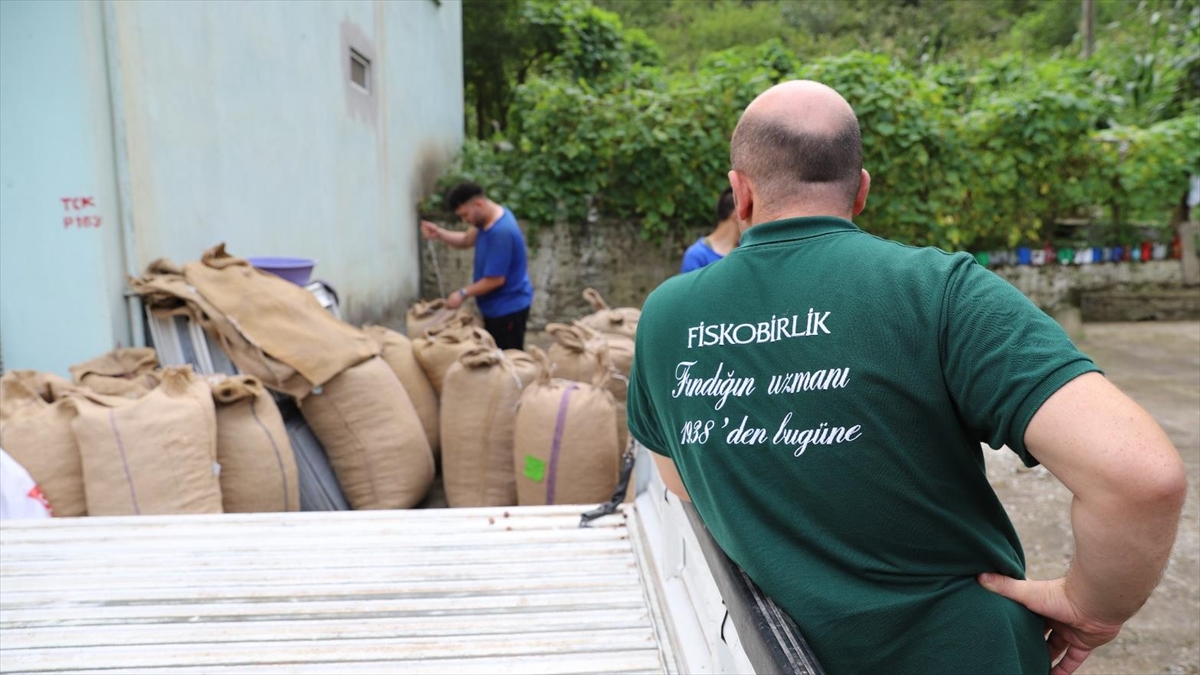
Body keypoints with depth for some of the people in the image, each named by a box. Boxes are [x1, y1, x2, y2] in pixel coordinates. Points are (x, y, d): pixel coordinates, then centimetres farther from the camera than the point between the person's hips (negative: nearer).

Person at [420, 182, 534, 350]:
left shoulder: (501, 233, -30)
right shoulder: (491, 217, 1)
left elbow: (495, 280, -27)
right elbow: (467, 240, 13)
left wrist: (463, 293, -16)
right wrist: (439, 234, -5)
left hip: (508, 308, -10)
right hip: (496, 306, 10)